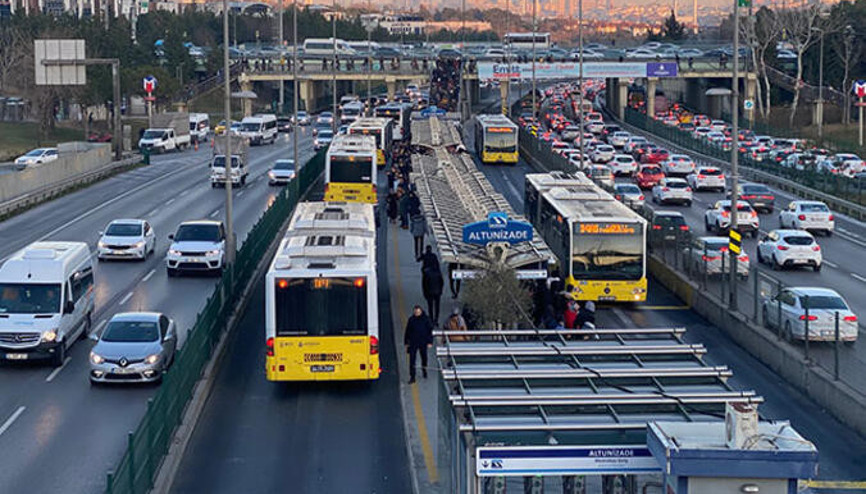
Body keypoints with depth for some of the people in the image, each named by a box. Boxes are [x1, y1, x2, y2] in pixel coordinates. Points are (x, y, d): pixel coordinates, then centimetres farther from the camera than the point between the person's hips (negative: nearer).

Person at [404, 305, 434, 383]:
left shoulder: (426, 319, -4)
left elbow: (430, 331, -1)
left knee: (424, 357, 16)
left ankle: (424, 369, 43)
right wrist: (406, 342, 6)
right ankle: (412, 377, -5)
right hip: (413, 343, 0)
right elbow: (407, 332, 8)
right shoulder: (411, 319, 0)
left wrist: (430, 342, -7)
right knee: (412, 360, -7)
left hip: (423, 343, 0)